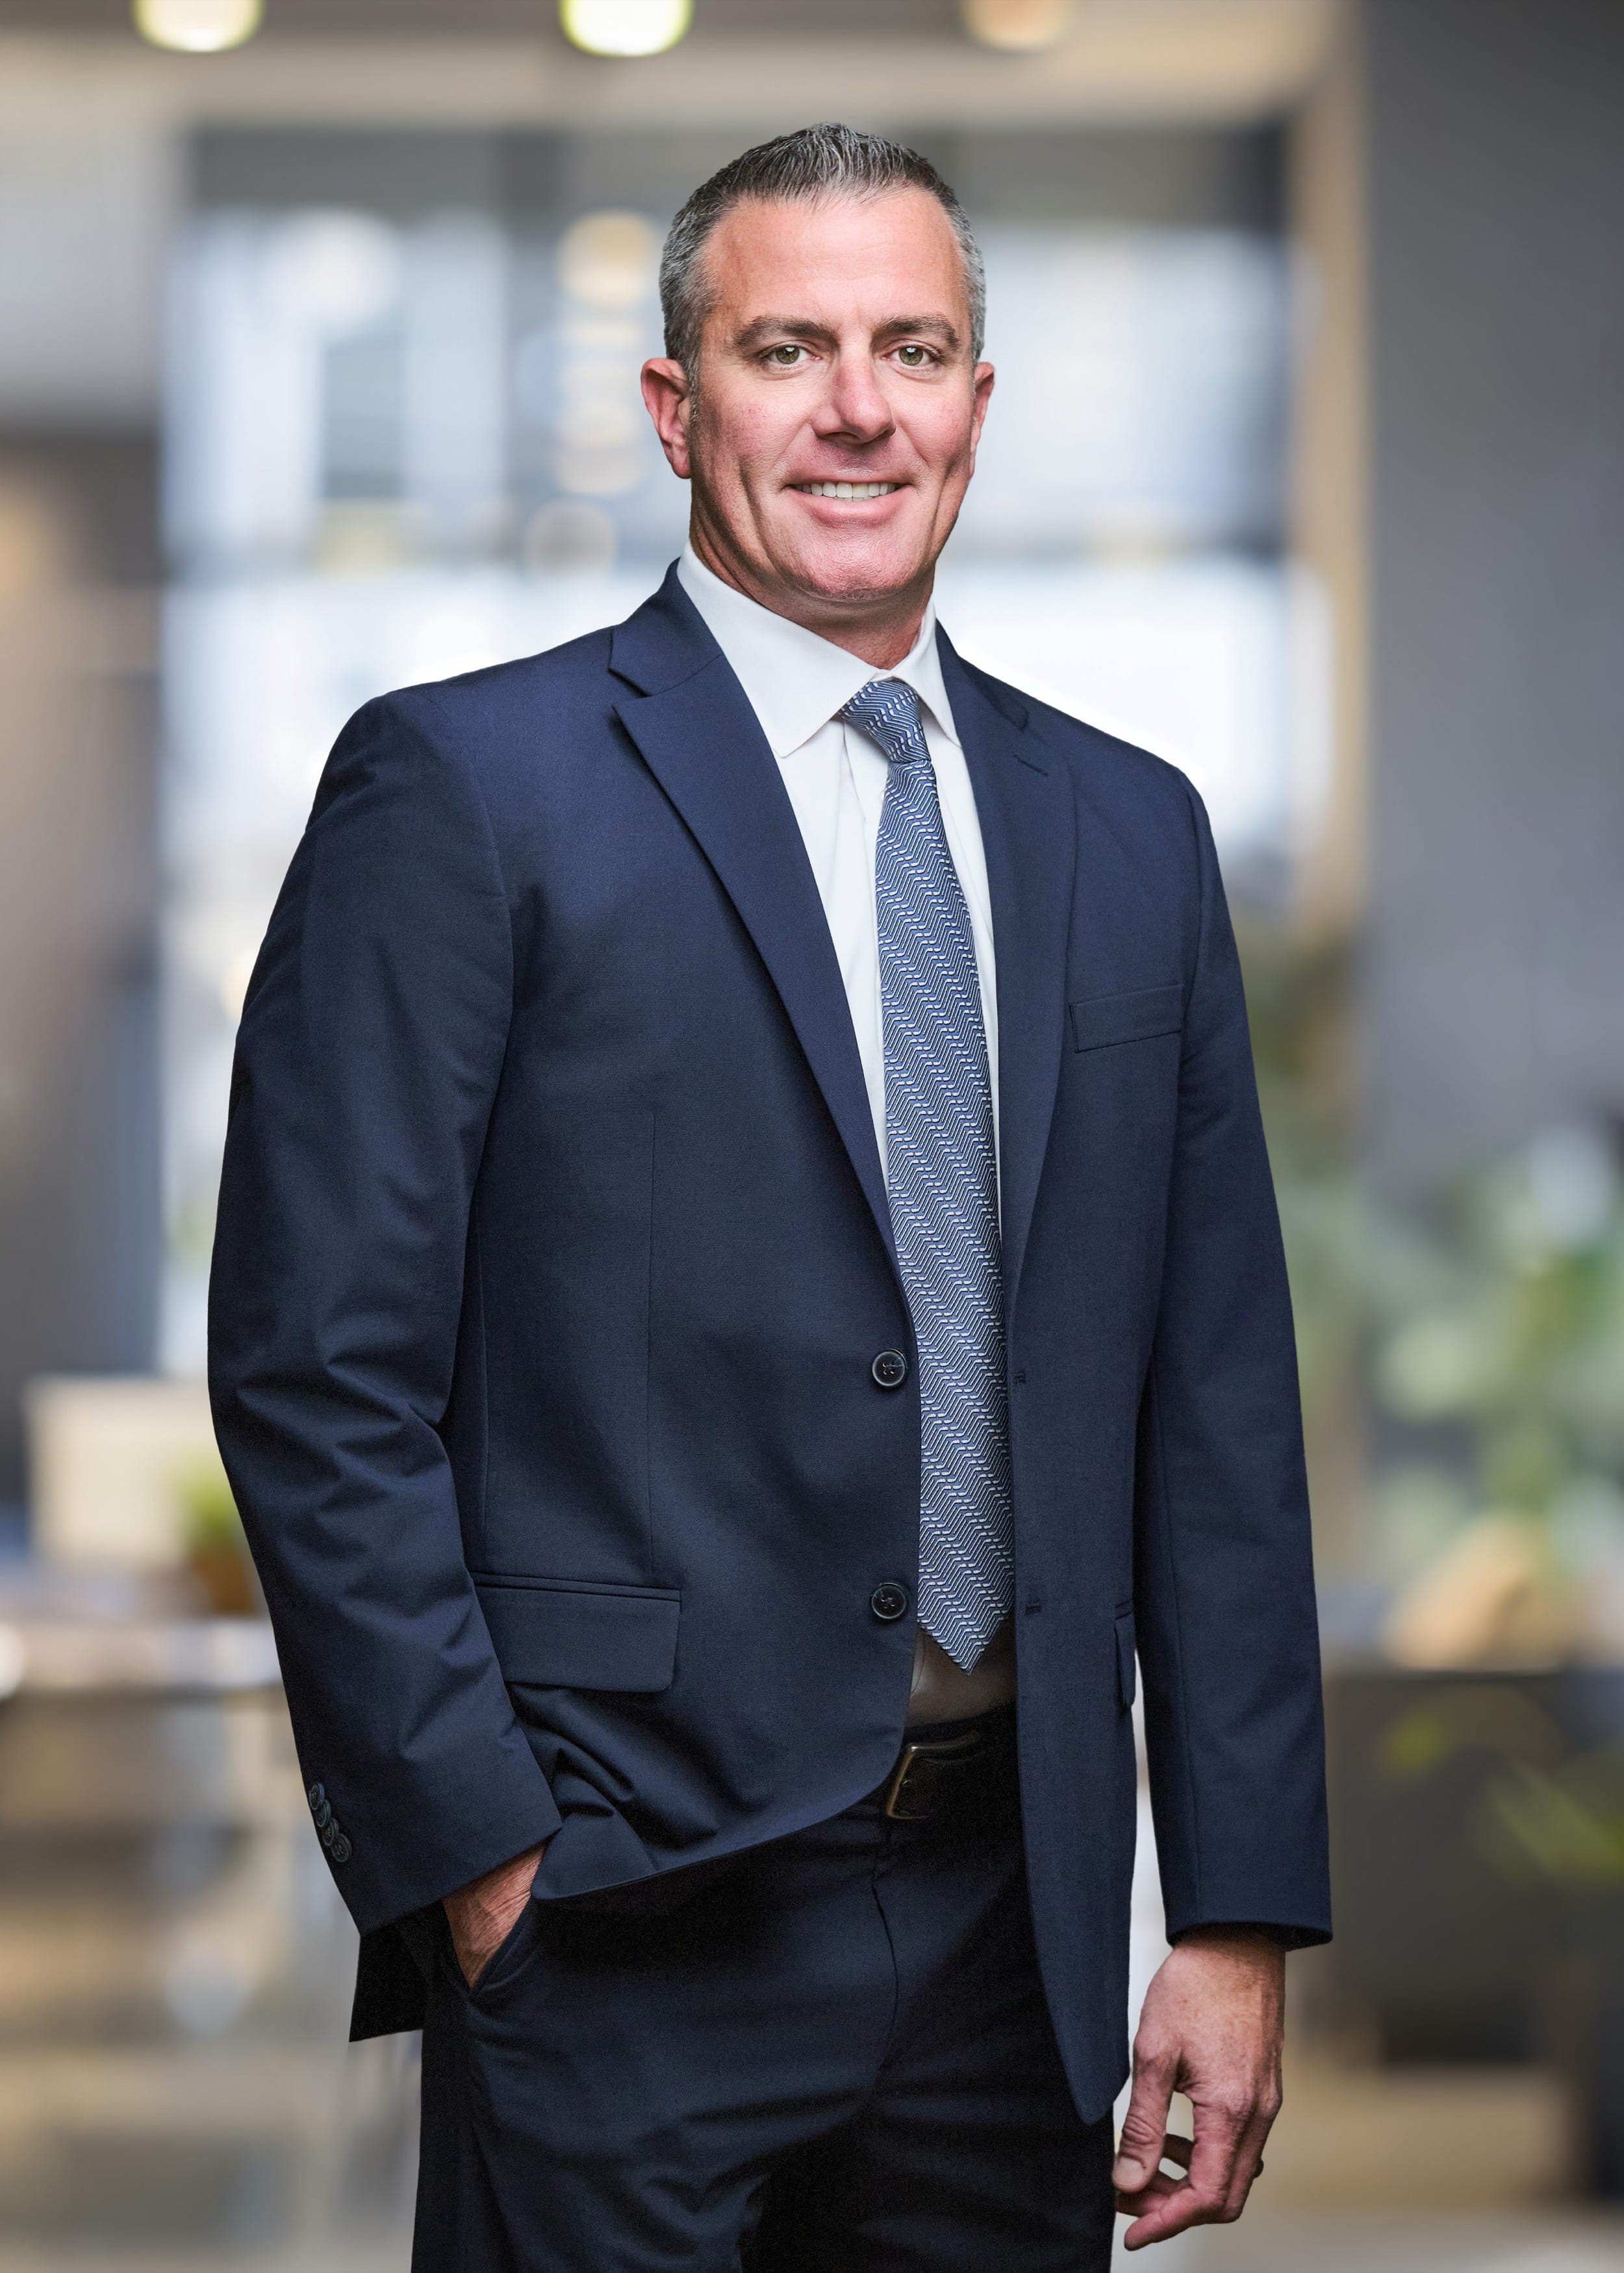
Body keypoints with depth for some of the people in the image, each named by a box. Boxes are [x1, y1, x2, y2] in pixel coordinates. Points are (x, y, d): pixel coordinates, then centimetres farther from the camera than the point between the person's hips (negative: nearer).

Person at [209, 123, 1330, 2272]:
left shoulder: (1130, 830, 12)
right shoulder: (465, 787, -4)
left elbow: (1217, 1418, 11)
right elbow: (317, 1374, -7)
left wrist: (1241, 1920, 6)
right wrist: (475, 1855, -12)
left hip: (1016, 1920, 5)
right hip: (629, 1930, -4)